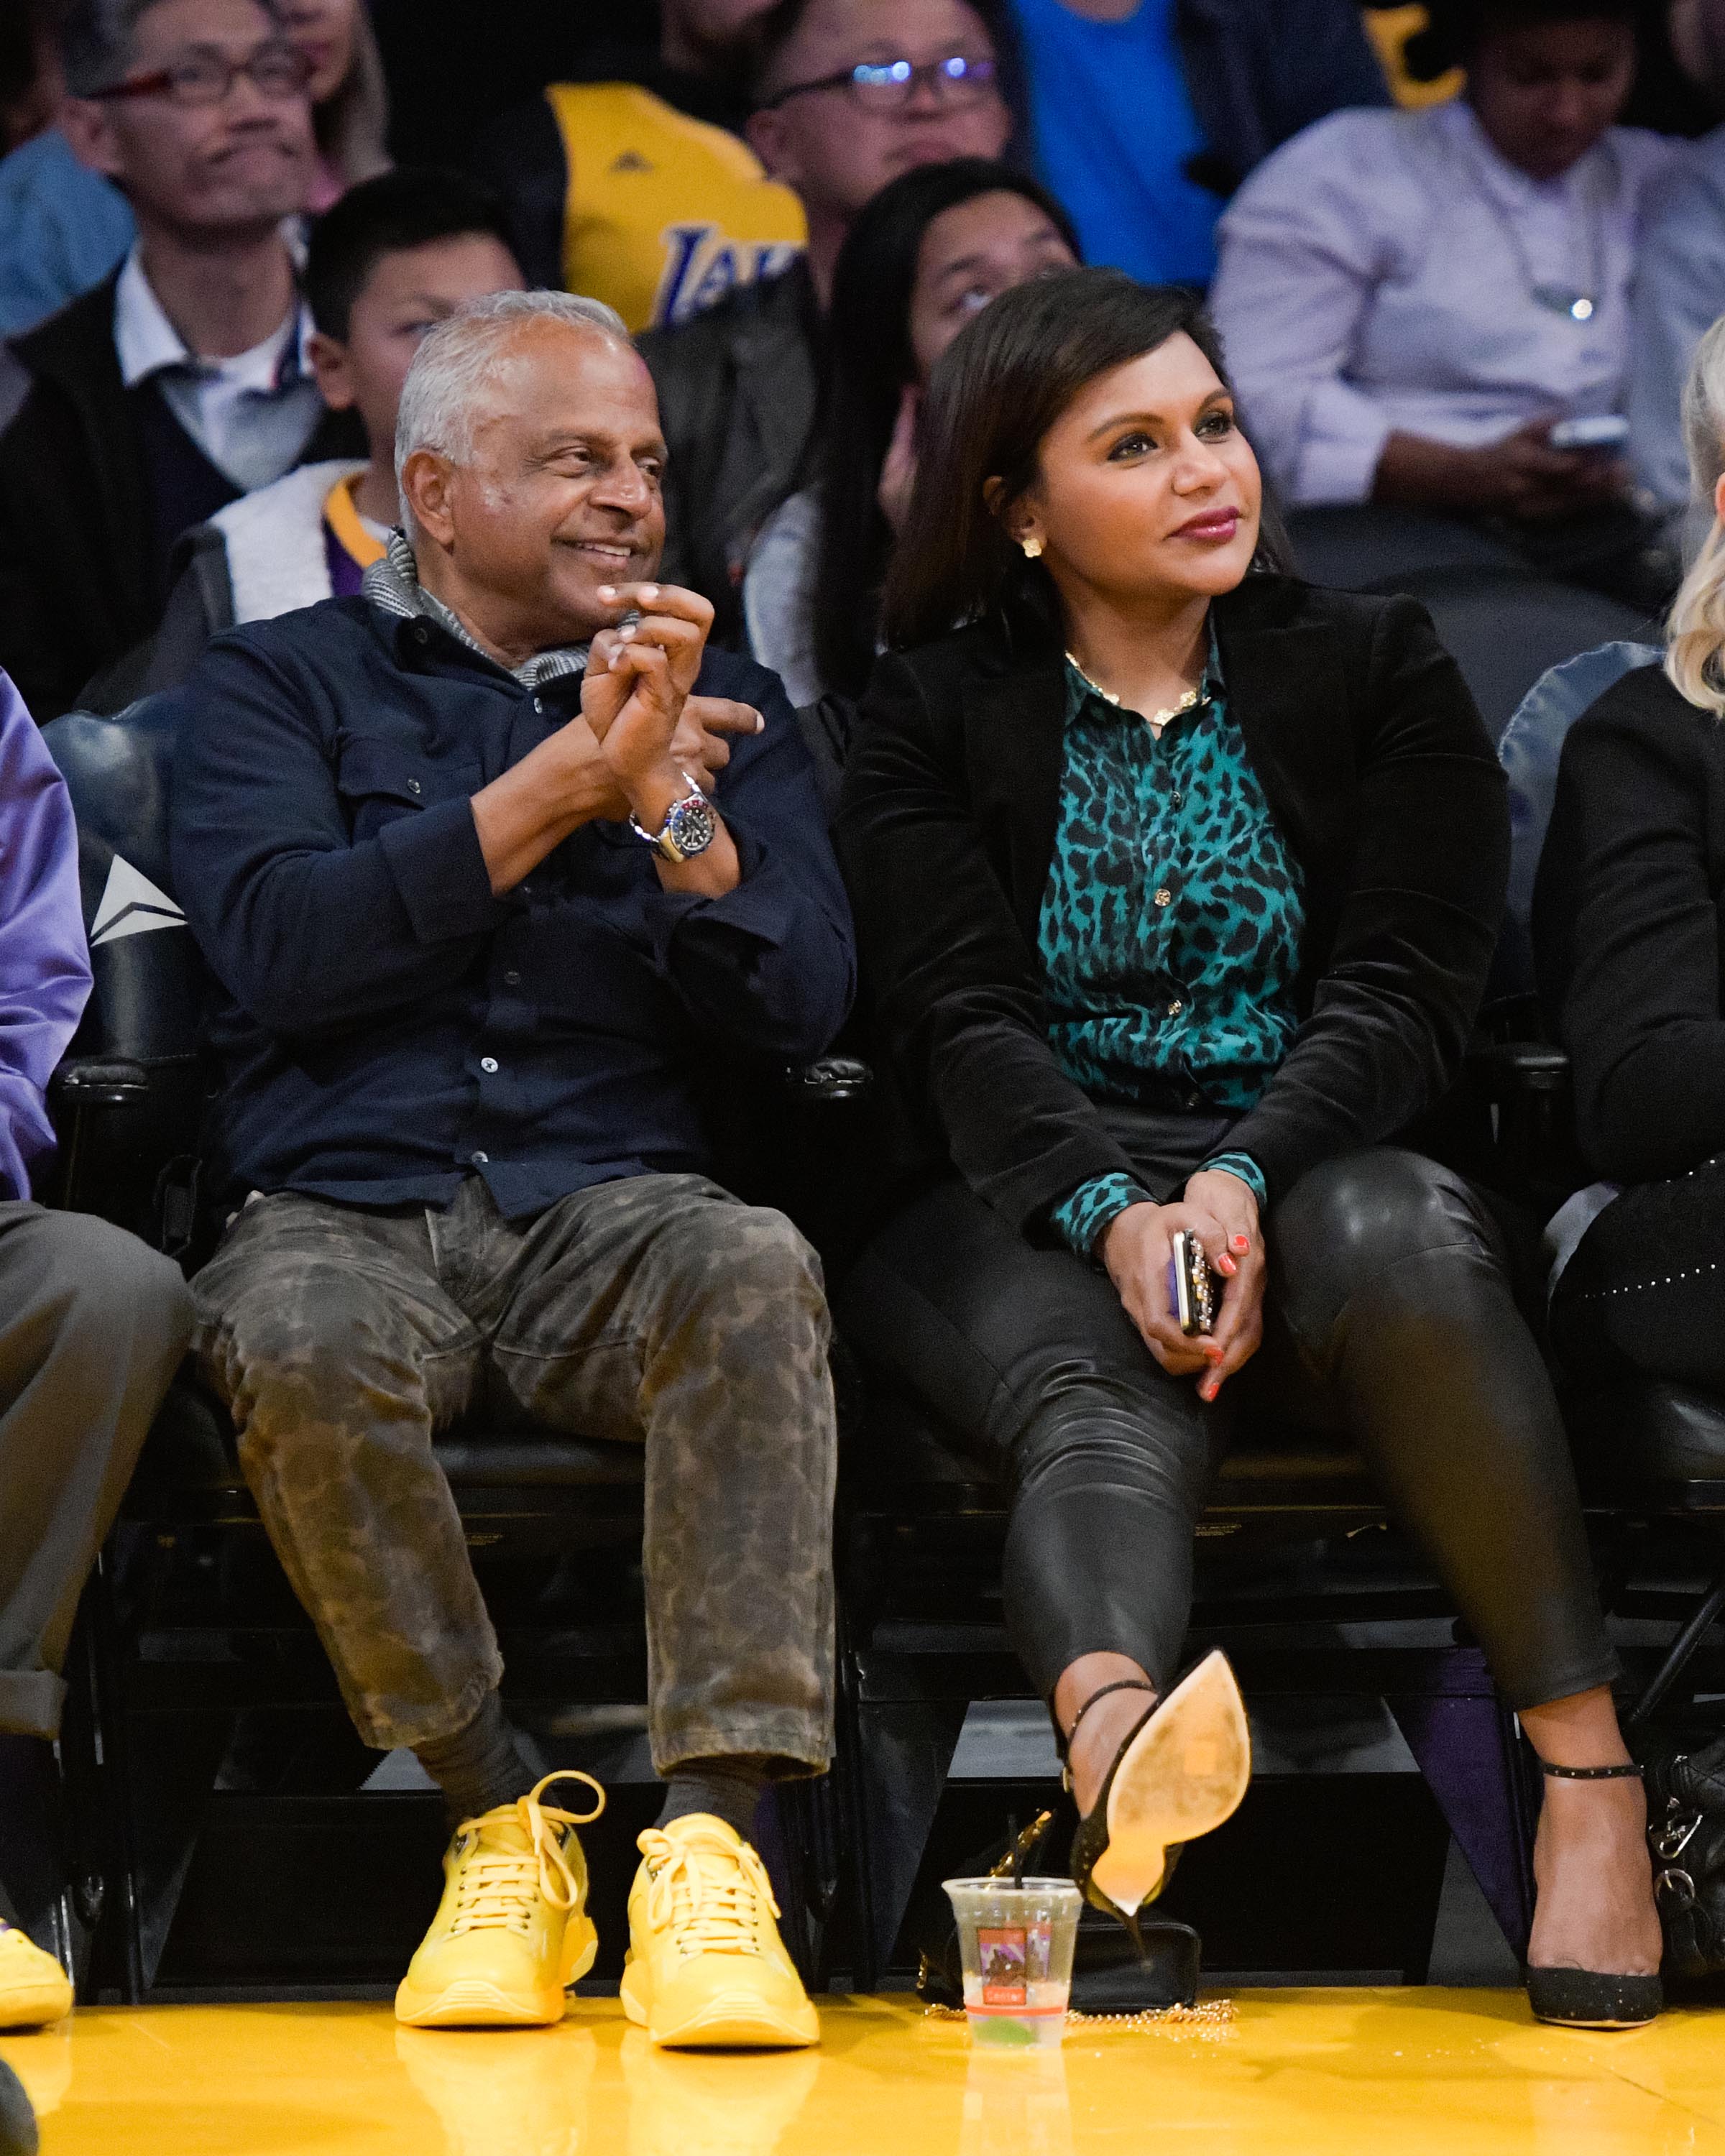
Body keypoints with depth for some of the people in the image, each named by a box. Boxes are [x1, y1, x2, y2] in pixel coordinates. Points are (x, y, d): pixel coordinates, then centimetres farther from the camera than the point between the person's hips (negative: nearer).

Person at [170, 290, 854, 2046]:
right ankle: (500, 1830, -20)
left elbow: (797, 1008, 8)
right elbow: (282, 948, -6)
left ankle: (710, 1842, -40)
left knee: (757, 1274, -34)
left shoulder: (720, 703, 21)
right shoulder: (276, 687, 14)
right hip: (346, 1213, -1)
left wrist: (662, 795, -7)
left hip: (614, 1211, 1)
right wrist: (559, 780, -7)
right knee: (301, 1346, -37)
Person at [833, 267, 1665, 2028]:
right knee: (1113, 1410, -36)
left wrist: (1243, 1186, -20)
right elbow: (961, 1021, -3)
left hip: (1310, 1171, 1)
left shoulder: (1374, 673, 13)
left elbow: (1403, 992, 0)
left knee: (1402, 1243, -37)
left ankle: (1586, 1767, -38)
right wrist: (1114, 1215, -24)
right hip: (1032, 1210, -1)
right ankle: (1118, 1756, -71)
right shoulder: (931, 714, 11)